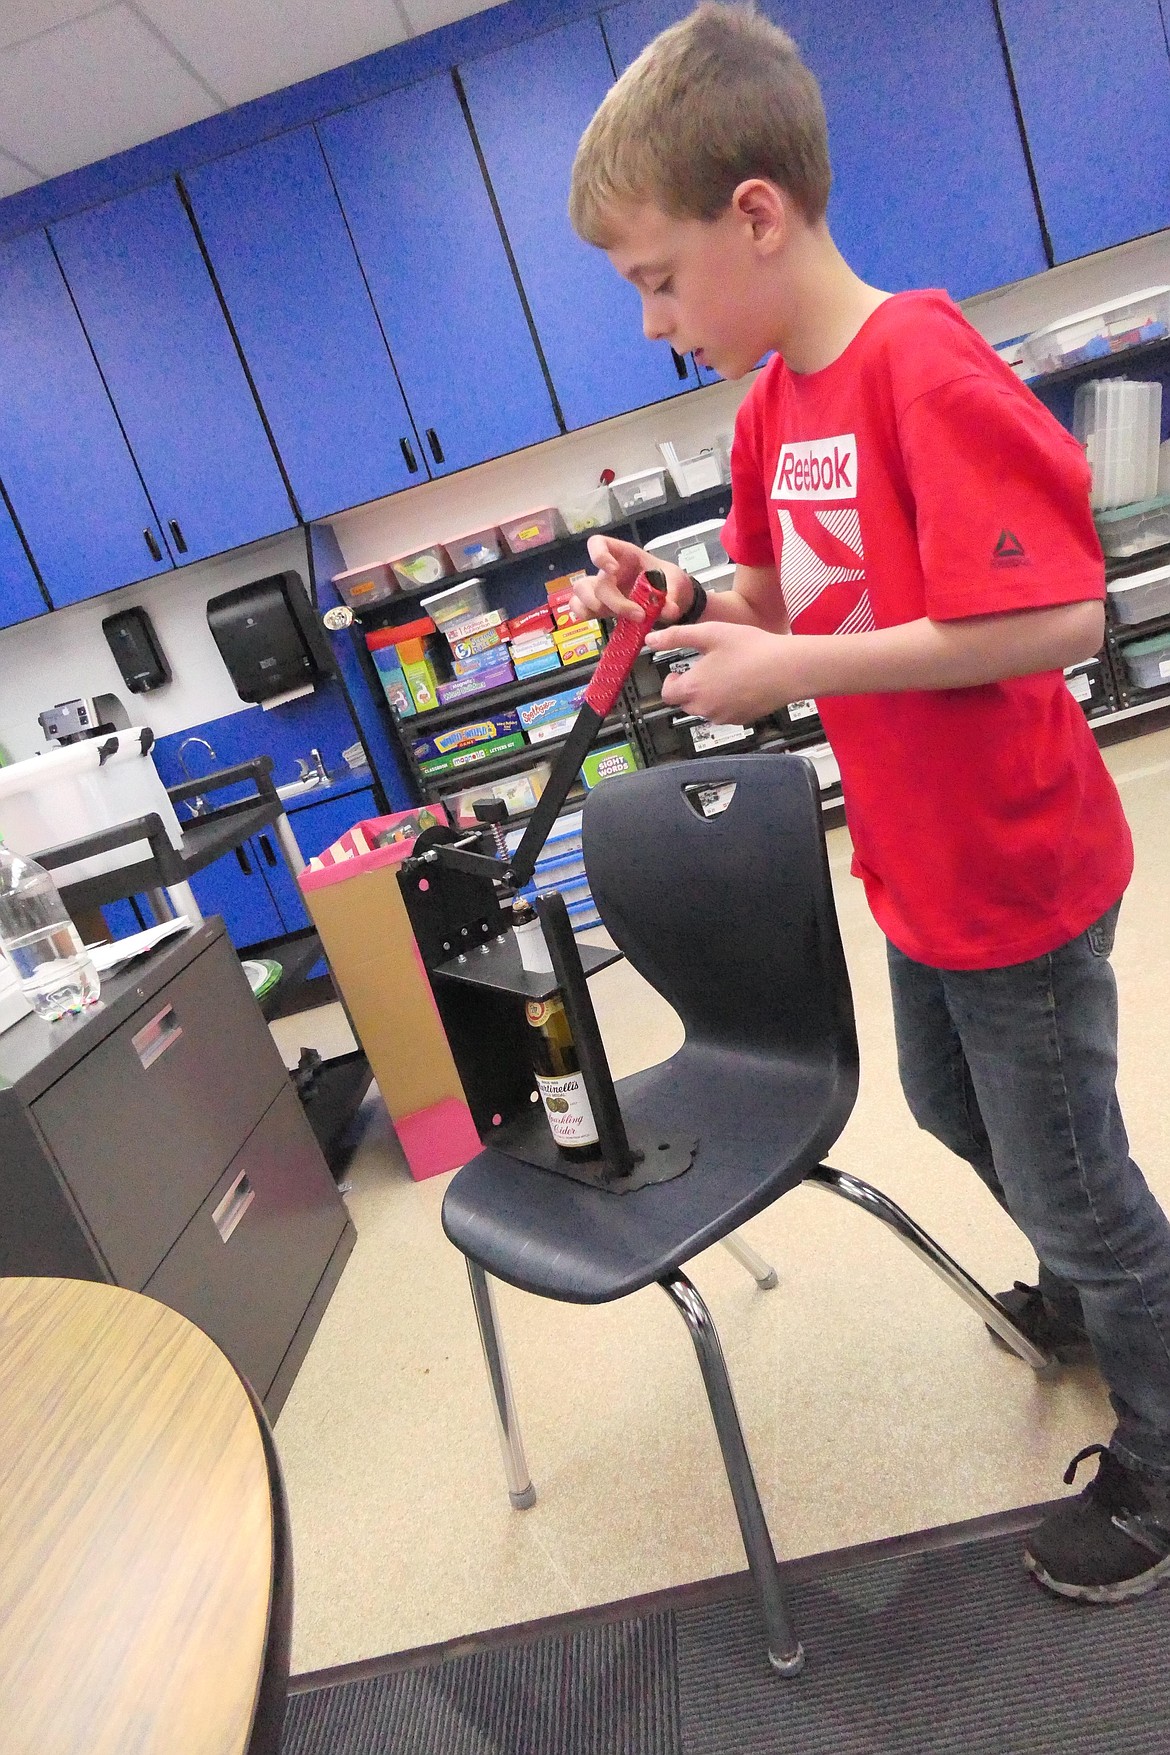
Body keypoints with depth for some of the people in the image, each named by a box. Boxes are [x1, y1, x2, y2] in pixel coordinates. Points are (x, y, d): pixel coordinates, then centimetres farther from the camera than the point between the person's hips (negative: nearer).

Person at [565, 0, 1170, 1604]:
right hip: (913, 865, 9)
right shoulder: (769, 410, 4)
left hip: (1014, 874, -9)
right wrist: (681, 602, -6)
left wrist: (791, 673, -26)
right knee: (954, 1108, 28)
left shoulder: (926, 372, -22)